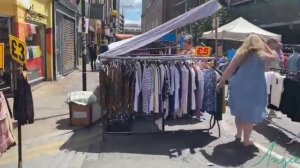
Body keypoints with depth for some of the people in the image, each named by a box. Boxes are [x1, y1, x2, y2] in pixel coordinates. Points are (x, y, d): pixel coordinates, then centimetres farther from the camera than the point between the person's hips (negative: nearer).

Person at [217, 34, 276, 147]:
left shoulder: (241, 54, 1)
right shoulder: (261, 56, -5)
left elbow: (229, 70, -1)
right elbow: (273, 57, 16)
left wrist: (221, 81, 9)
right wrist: (265, 45, 12)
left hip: (238, 88, 4)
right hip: (254, 90, -3)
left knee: (240, 112, 19)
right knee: (249, 115, 6)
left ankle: (238, 135, 33)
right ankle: (246, 140, 15)